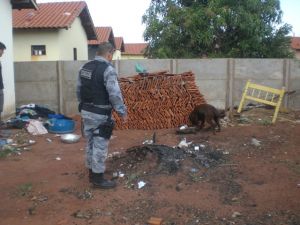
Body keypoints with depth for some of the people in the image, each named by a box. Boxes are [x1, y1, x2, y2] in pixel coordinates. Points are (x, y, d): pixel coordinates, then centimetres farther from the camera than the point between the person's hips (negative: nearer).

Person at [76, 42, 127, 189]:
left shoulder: (85, 67, 8)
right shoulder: (108, 69, -17)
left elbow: (79, 90, 13)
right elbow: (115, 94, -21)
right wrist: (122, 112, -11)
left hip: (86, 112, 8)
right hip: (100, 115, -8)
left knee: (90, 142, 17)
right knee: (100, 145, 1)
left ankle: (92, 172, 30)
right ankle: (98, 178, 10)